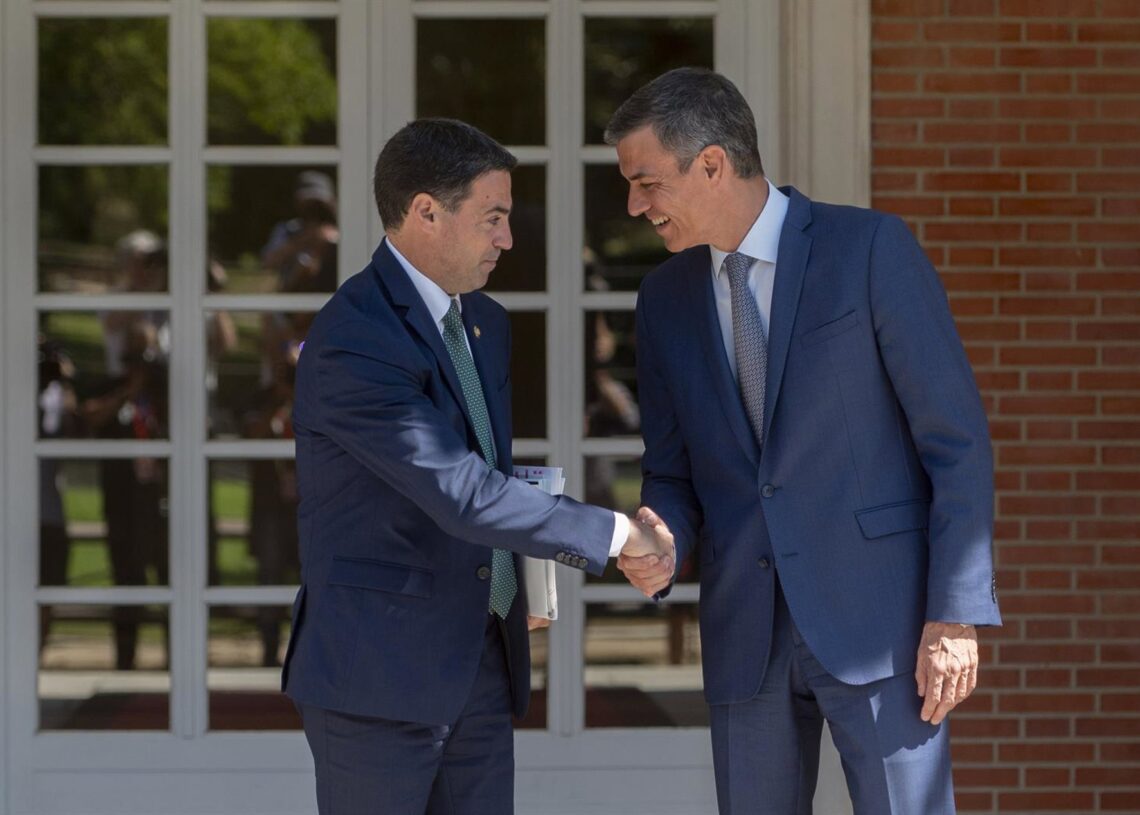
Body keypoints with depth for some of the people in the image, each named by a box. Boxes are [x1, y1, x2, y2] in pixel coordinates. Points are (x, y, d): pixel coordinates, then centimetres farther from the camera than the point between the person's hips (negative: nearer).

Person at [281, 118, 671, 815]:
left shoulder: (486, 325, 13)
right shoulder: (351, 340, -18)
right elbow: (459, 493, -24)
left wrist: (523, 577, 5)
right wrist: (612, 533, -18)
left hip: (482, 665, 8)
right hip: (380, 669, -8)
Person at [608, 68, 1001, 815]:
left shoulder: (871, 249, -8)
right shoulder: (666, 298, 9)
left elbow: (958, 439, -8)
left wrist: (957, 614, -13)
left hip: (877, 618, -5)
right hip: (744, 632, 5)